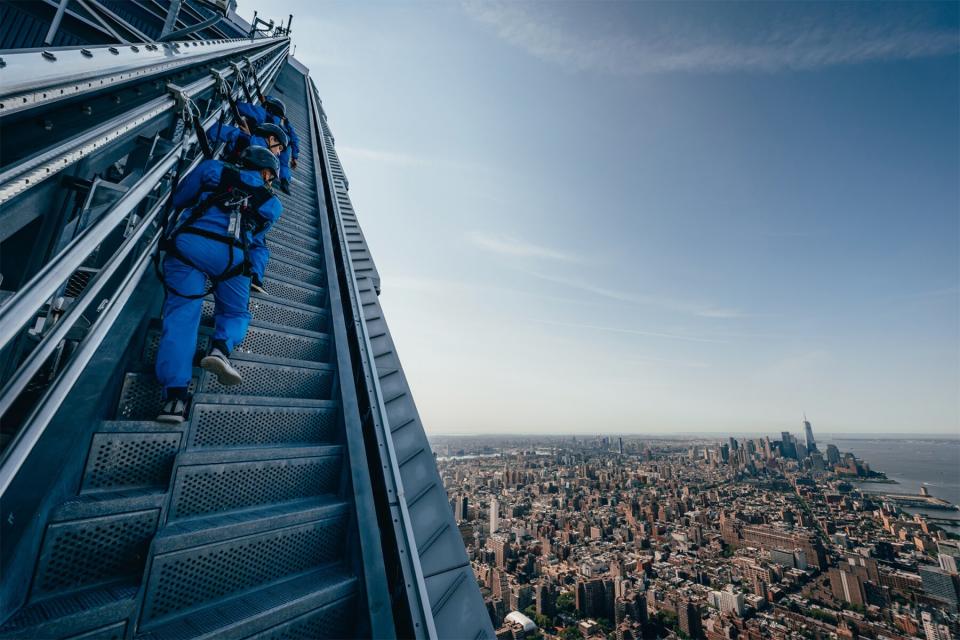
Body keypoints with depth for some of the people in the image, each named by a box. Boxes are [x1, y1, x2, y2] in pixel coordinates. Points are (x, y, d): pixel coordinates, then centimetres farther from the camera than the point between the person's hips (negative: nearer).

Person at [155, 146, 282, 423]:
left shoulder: (213, 169, 22)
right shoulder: (272, 204, 21)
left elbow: (178, 199, 26)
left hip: (187, 242, 1)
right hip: (231, 253, -1)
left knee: (181, 312, -3)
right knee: (236, 313, 17)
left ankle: (175, 394, -17)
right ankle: (221, 348, -17)